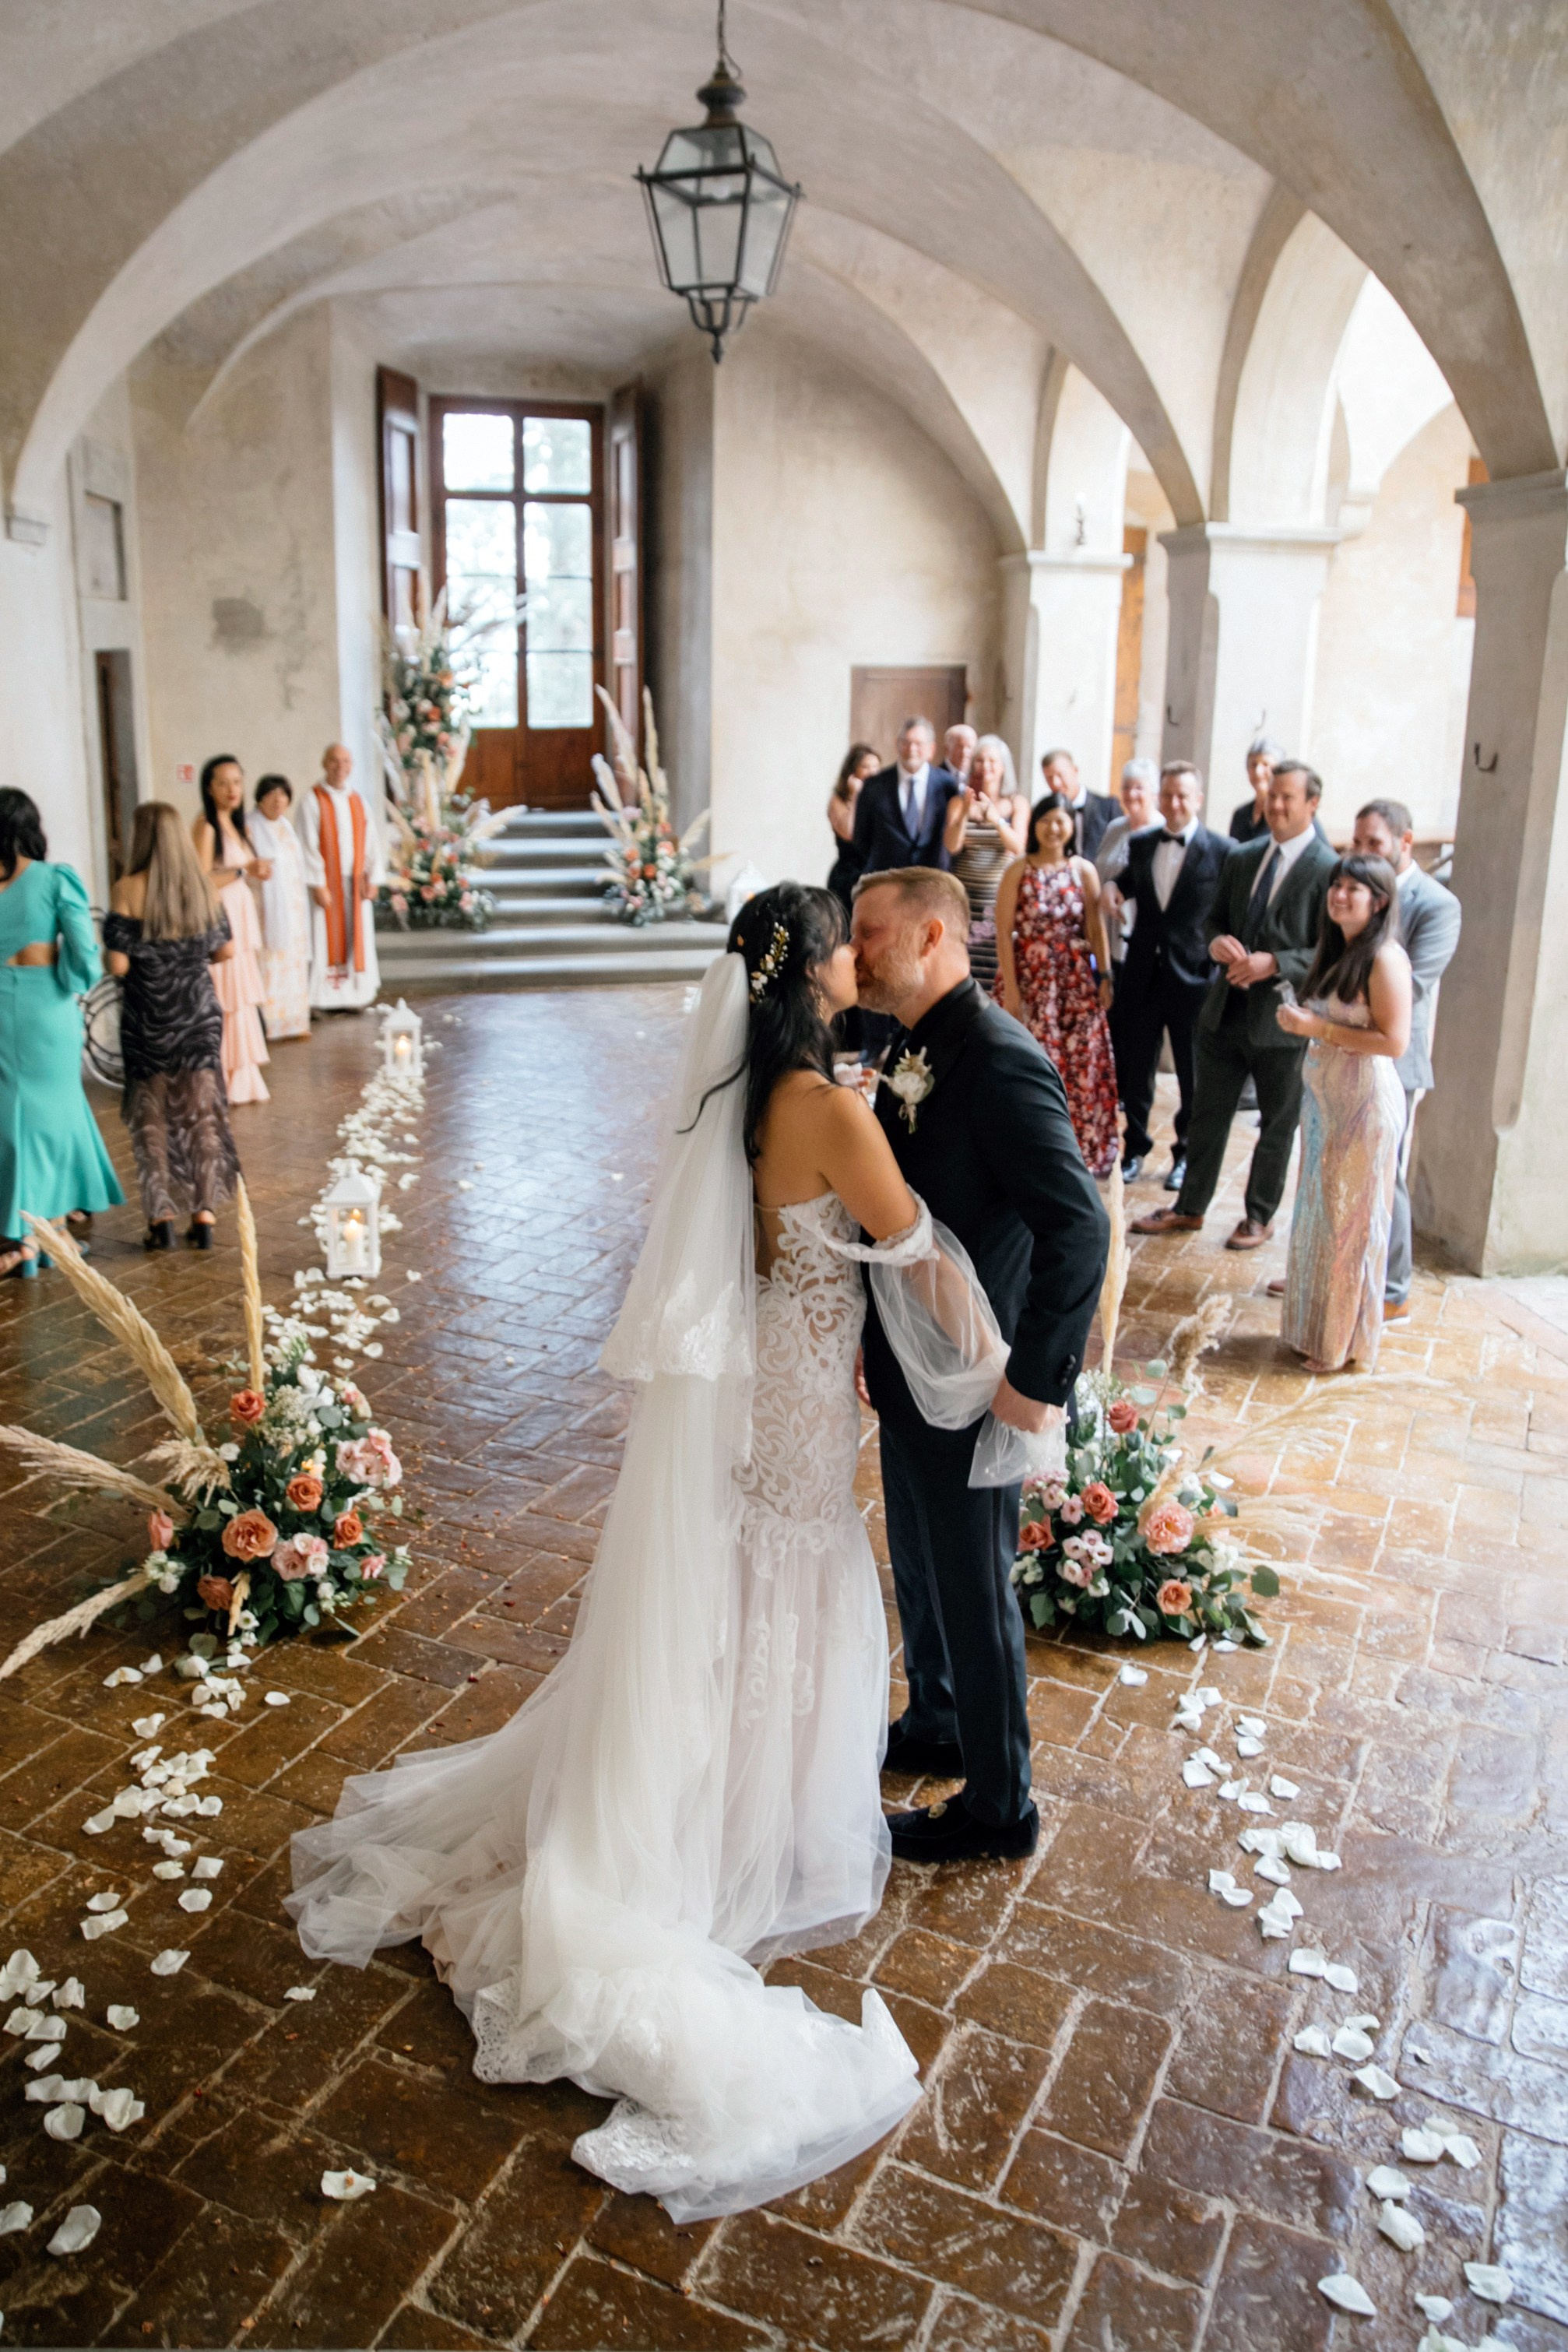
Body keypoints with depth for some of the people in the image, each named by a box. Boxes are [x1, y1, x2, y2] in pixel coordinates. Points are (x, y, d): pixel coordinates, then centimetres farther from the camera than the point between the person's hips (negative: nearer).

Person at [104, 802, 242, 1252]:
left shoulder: (127, 891, -13)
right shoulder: (204, 887, -2)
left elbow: (118, 965, -15)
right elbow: (225, 951, 6)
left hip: (148, 1018, -3)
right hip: (199, 1011, 3)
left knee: (151, 1118, 9)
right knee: (202, 1113, 10)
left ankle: (161, 1216, 9)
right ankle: (204, 1212, 10)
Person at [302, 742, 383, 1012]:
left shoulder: (358, 800, 10)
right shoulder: (313, 801, -5)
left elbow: (371, 842, 7)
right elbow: (310, 846, -10)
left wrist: (373, 878, -2)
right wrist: (318, 885, -16)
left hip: (355, 883, 5)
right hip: (327, 882, -4)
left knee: (358, 937, 5)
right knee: (326, 937, -3)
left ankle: (356, 995, 12)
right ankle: (324, 999, 1)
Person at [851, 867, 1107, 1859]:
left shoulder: (1000, 1061, -25)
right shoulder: (920, 1050, 5)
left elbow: (1079, 1225, -30)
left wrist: (1038, 1378, -27)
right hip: (911, 1373, 9)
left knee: (973, 1592, 8)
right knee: (920, 1570, 26)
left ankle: (999, 1807, 29)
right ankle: (935, 1726, 49)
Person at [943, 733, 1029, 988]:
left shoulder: (1017, 803, 5)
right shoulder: (959, 801, 7)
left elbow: (1018, 847, -9)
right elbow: (952, 846, -7)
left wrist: (997, 819, -27)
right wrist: (964, 813, -24)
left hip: (1002, 900, 0)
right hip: (966, 900, 0)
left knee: (998, 971, -7)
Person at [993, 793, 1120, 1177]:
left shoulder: (1084, 870, 4)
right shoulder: (1019, 871, -2)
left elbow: (1097, 929, 4)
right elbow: (1004, 932, -5)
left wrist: (1104, 978, -3)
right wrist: (1011, 988, -10)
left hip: (1075, 982, 2)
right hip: (1029, 979, -2)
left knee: (1081, 1064, 3)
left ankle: (1080, 1148, 18)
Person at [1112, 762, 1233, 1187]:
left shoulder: (1223, 851, -5)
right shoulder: (1140, 845, 8)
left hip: (1194, 977, -3)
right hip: (1142, 975, 4)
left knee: (1194, 1076, 9)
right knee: (1135, 1068, 11)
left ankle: (1186, 1155, 24)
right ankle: (1135, 1148, 27)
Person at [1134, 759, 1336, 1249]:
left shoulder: (1329, 870, -11)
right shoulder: (1241, 859, 8)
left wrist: (1275, 963, -24)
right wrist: (1217, 942, -8)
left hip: (1282, 1017, -5)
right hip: (1226, 1009, 5)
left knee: (1278, 1124, 11)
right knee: (1208, 1113, 14)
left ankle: (1259, 1217, 27)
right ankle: (1190, 1208, 27)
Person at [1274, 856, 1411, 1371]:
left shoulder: (1385, 959, -14)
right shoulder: (1336, 952, 12)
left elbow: (1394, 1041, -19)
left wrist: (1318, 1028, -19)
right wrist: (1299, 1021, 1)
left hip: (1365, 1104, -8)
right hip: (1322, 1097, 8)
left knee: (1351, 1221, 2)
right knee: (1318, 1213, 14)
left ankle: (1346, 1341, 15)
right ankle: (1315, 1327, 25)